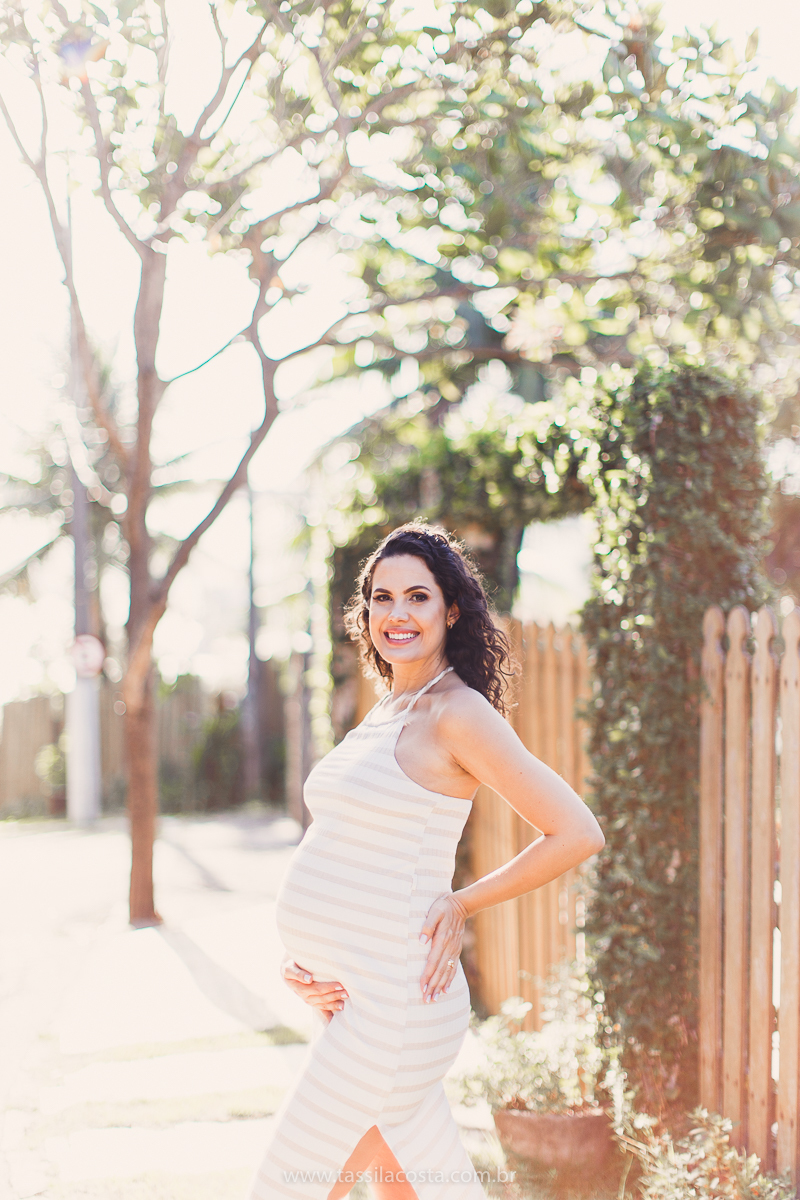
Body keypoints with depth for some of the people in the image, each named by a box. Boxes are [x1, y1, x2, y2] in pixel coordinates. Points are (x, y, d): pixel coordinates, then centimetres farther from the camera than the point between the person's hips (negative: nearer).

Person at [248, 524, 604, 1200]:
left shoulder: (459, 714, -11)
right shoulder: (382, 716, 15)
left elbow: (577, 833, -15)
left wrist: (462, 903, -8)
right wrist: (303, 969, 4)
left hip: (393, 1008, -9)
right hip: (348, 999, 9)